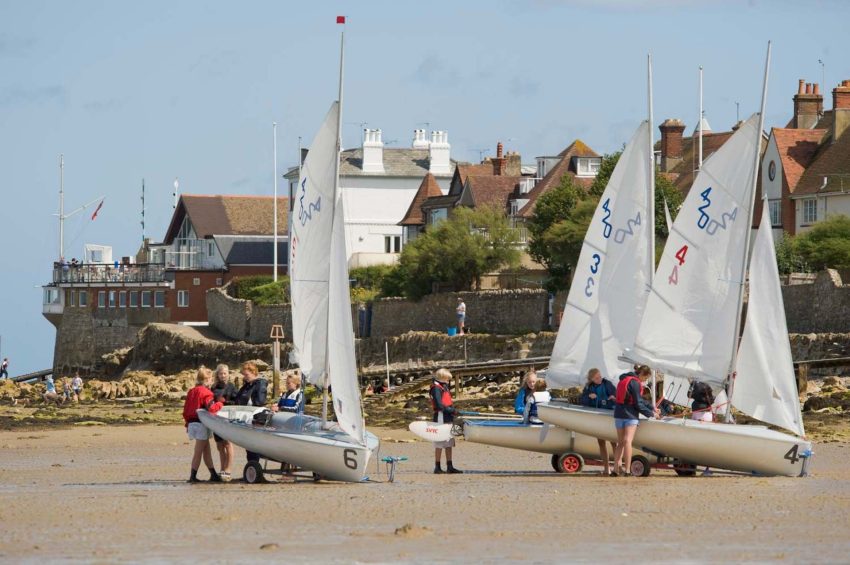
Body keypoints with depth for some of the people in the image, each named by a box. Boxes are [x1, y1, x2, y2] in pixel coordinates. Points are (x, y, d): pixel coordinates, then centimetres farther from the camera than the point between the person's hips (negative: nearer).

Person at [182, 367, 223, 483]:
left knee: (207, 450, 14)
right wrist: (220, 404, -5)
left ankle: (213, 474, 17)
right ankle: (193, 476, -2)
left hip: (192, 423, 8)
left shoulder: (191, 392, 11)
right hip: (201, 424, -8)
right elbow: (211, 408, -23)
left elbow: (185, 411, 13)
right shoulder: (206, 392, -12)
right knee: (198, 451, -2)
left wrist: (187, 423, 20)